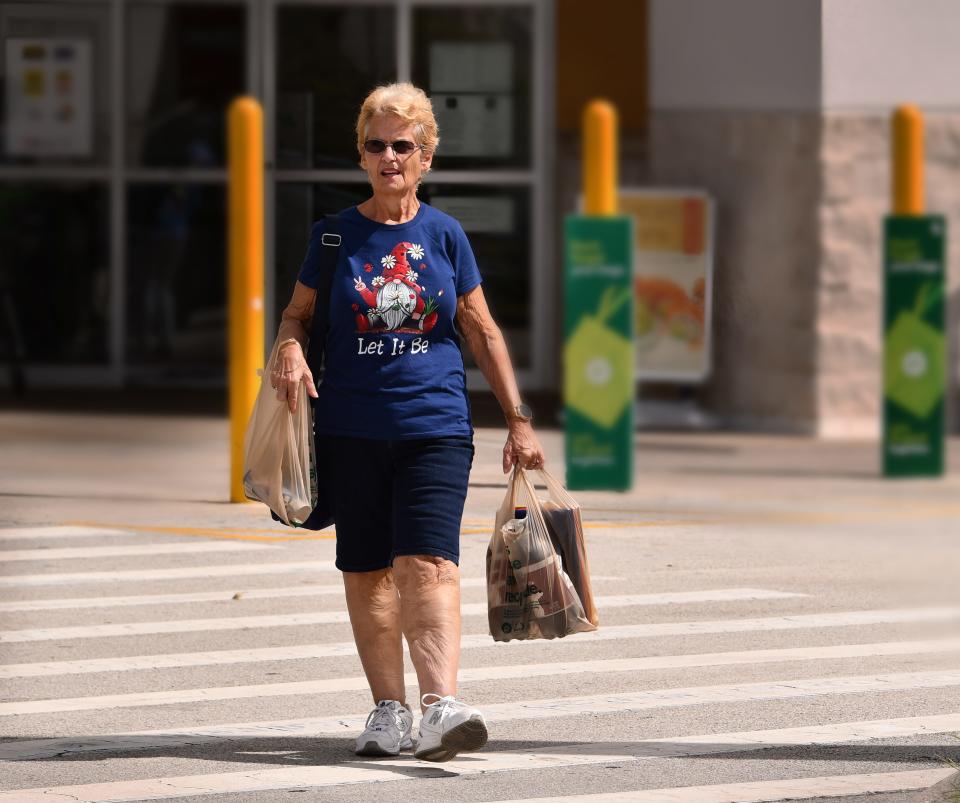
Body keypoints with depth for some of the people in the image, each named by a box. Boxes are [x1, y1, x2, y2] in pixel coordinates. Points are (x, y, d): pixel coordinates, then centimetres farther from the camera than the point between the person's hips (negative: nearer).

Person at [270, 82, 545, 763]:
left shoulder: (444, 235, 6)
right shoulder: (335, 235, 6)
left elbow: (483, 331, 11)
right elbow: (299, 312, 14)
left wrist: (519, 419, 8)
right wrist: (291, 350, -10)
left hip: (435, 425, -2)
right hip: (352, 429, 2)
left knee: (428, 563, -16)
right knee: (367, 572, 4)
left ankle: (441, 706, -27)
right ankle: (390, 709, 13)